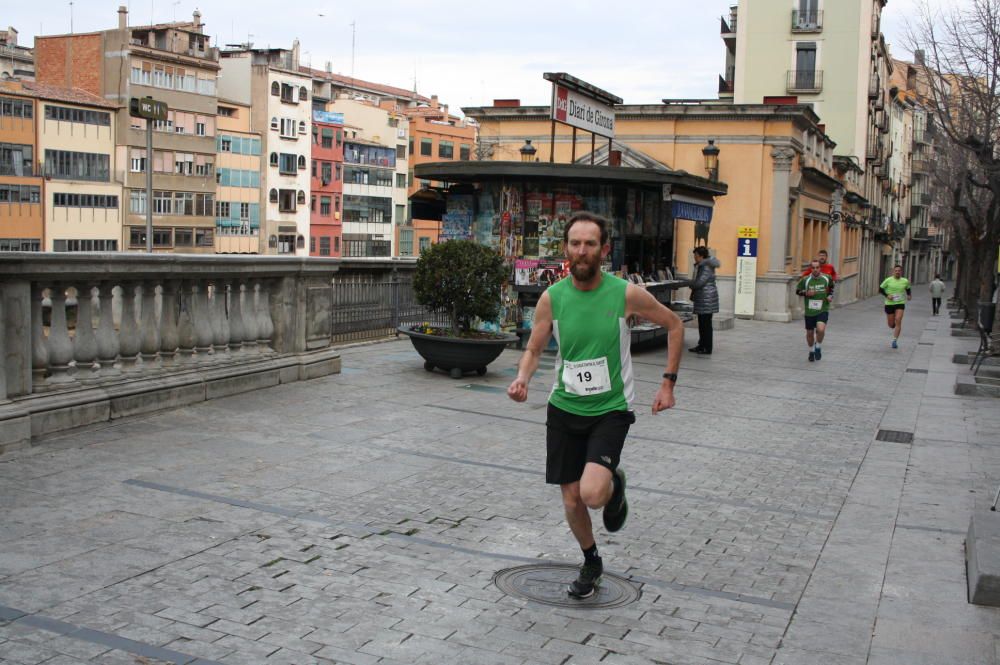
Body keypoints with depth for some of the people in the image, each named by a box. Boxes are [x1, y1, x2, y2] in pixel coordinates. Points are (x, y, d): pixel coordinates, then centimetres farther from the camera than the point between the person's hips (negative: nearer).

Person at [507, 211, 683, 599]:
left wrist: (668, 383, -1)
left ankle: (615, 484, 15)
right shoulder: (551, 298, -6)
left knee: (593, 494, -23)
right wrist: (522, 378, -17)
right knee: (572, 501, 9)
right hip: (564, 408, 3)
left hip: (611, 409, -3)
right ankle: (591, 563, 38)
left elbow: (674, 326, 3)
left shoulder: (626, 294, -12)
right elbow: (533, 350, 5)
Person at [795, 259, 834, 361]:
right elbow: (797, 290, 6)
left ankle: (818, 347, 5)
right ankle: (811, 351, 37)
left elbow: (831, 288, 17)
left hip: (823, 310, -1)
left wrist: (830, 296, 0)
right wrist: (806, 293, -12)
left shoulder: (827, 278, -4)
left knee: (821, 329, -23)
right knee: (810, 333, 11)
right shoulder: (805, 280, -7)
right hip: (809, 311, 1)